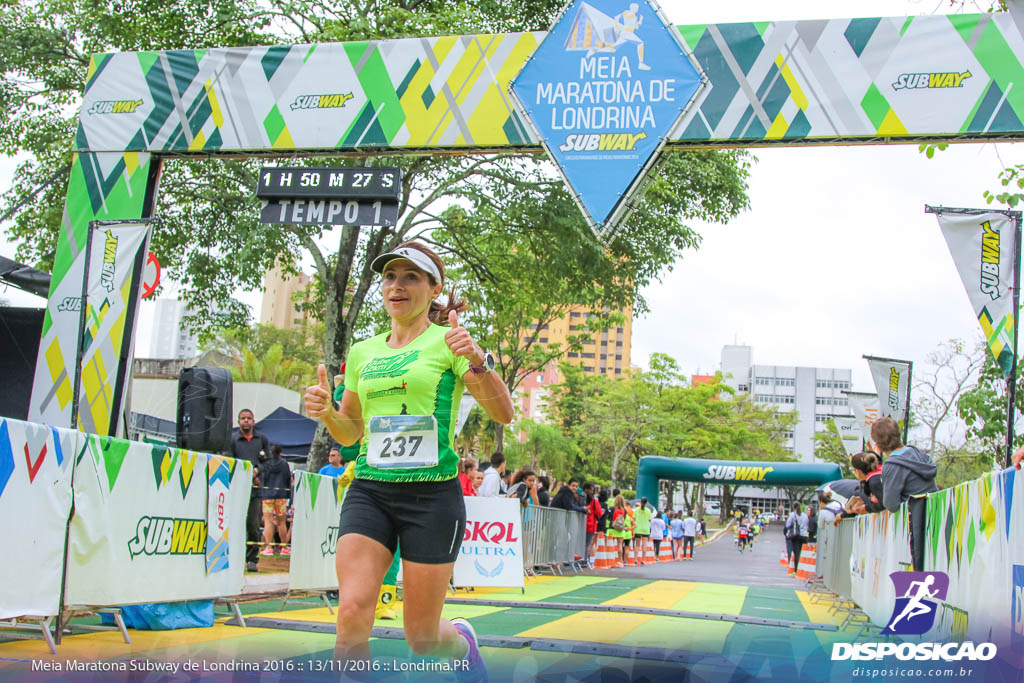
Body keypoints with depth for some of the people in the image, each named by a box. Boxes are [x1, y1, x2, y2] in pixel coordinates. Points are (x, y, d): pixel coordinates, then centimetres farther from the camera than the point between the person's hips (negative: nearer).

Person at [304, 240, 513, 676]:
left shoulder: (446, 341, 0)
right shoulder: (362, 352, 13)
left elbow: (502, 413, -8)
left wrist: (477, 360, -25)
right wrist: (326, 410, 0)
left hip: (432, 493, -3)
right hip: (369, 491, 4)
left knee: (422, 639, 4)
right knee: (352, 612, -19)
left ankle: (461, 640, 38)